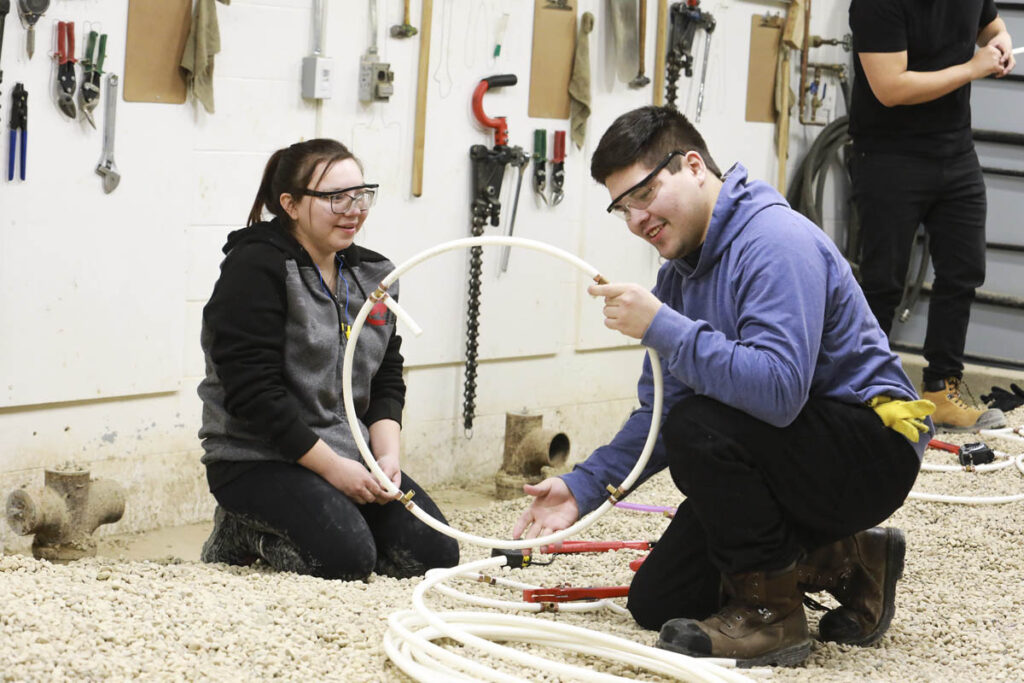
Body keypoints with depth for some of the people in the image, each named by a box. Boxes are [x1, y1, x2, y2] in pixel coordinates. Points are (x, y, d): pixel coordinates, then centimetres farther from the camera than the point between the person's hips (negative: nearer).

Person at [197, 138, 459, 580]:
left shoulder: (373, 275, 12)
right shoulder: (255, 269, -12)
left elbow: (387, 382, 13)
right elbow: (254, 394, -18)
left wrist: (388, 455, -7)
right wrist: (333, 467, -19)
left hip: (352, 456, 8)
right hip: (260, 457, -7)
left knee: (435, 553, -10)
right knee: (346, 556, -29)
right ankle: (243, 532, 2)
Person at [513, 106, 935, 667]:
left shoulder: (776, 242, -23)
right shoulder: (679, 273, 7)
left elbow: (778, 389, -36)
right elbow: (658, 412, 11)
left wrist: (662, 327, -34)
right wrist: (584, 486, -1)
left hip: (871, 445, -9)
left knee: (699, 426, -32)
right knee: (656, 602, 5)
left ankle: (770, 611, -14)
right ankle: (847, 560, 16)